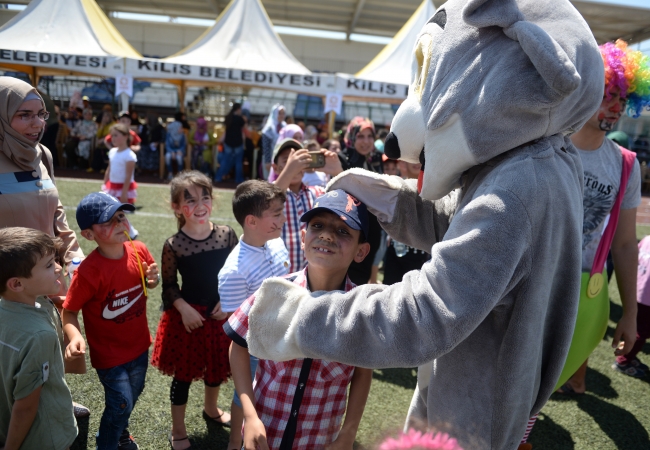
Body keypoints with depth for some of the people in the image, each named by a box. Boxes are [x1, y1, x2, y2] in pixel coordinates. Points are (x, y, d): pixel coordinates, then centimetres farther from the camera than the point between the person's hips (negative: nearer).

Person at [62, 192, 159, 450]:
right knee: (121, 403, 3)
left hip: (139, 345, 6)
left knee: (133, 394, 24)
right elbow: (69, 312, -18)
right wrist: (75, 337, -35)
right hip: (109, 353, -5)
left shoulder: (139, 251, -11)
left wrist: (153, 281, -14)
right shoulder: (89, 271, -27)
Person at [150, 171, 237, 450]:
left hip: (221, 313, 3)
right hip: (188, 315, -3)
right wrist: (183, 308, -19)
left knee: (217, 367, 23)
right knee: (184, 374, 12)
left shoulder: (227, 234, -8)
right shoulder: (173, 245, -14)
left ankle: (211, 410, 52)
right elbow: (169, 285, -6)